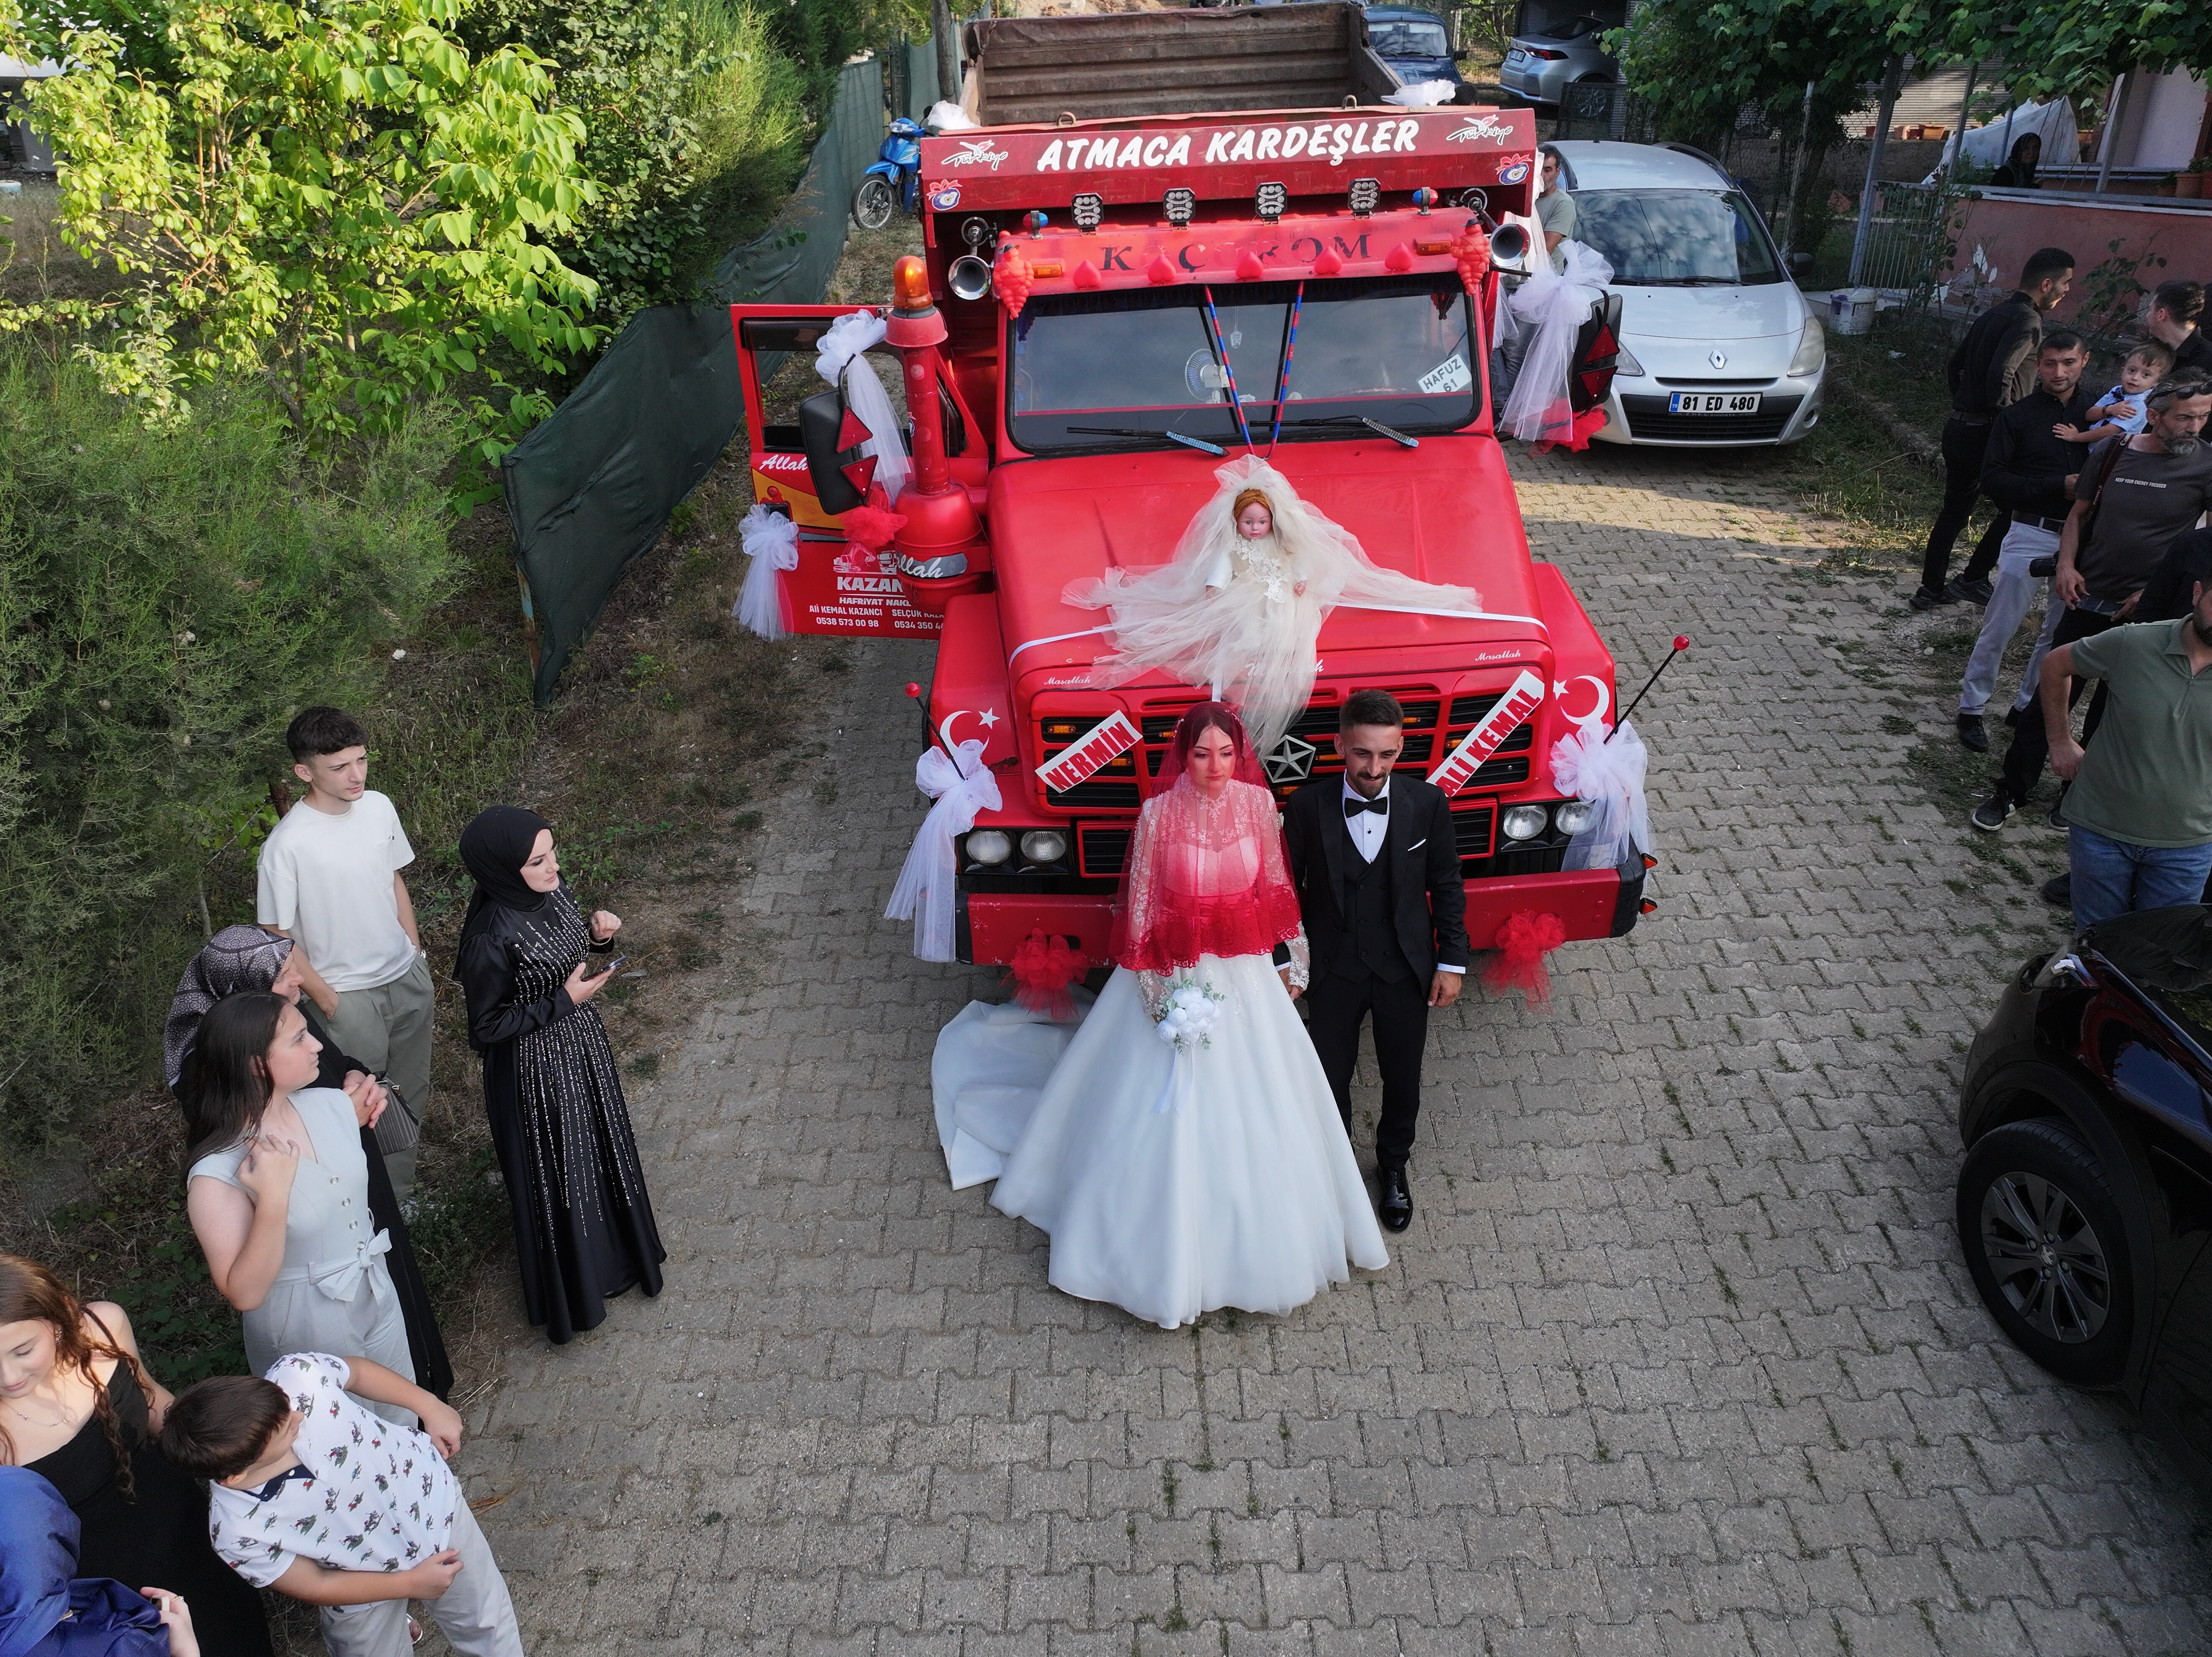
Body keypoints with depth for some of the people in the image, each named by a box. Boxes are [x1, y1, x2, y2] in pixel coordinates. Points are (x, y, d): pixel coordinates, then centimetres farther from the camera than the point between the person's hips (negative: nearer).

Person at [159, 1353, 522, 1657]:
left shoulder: (297, 1376, -34)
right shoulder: (237, 1532, -35)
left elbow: (357, 1370, -8)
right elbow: (315, 1586, -17)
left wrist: (431, 1407, -2)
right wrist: (410, 1584, -12)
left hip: (432, 1497, 3)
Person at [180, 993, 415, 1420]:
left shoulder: (331, 1105, -12)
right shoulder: (216, 1175, -27)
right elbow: (245, 1294, -28)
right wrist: (274, 1196, -35)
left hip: (379, 1301, 5)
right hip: (307, 1341, -5)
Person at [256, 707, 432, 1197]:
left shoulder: (379, 807, -6)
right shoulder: (287, 844, -24)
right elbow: (276, 937, -16)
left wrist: (416, 951, 12)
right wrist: (325, 999, -11)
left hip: (408, 977, 6)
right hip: (350, 996, -5)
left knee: (412, 1096, 20)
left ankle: (402, 1185, 41)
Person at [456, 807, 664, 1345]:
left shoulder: (550, 892, -10)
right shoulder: (492, 939, -32)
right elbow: (485, 1028, -21)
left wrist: (597, 936, -11)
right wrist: (563, 1003, -24)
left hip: (582, 1042, 8)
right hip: (537, 1069, -7)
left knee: (601, 1146, 26)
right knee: (557, 1173, 13)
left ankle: (613, 1254, 51)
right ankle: (571, 1293, 37)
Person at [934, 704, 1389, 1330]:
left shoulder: (1258, 803, -7)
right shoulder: (1159, 814, -16)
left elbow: (1275, 886, 4)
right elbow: (1140, 904, -10)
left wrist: (1288, 961, 8)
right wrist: (1154, 987, -11)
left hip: (1247, 975, 3)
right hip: (1178, 976, -3)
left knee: (1253, 1110, 16)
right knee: (1170, 1115, 6)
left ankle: (1254, 1241, 40)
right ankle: (1169, 1257, 27)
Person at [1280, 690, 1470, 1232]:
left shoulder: (1428, 804, -13)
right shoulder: (1307, 808, -16)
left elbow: (1447, 887, -1)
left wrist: (1452, 961, -2)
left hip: (1405, 969, 1)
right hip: (1334, 970, -1)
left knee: (1404, 1081, 17)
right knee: (1330, 1080, 14)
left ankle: (1393, 1167, 44)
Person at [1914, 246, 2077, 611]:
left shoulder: (1994, 314, 14)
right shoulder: (2027, 321, -13)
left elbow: (1955, 366, 21)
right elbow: (2001, 376, -26)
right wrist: (2005, 423, -16)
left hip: (1959, 427, 9)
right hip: (1987, 432, -9)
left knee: (1953, 511, 14)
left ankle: (1931, 588, 16)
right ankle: (1973, 579, 7)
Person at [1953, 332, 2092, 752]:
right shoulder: (2018, 417, -1)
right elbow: (1993, 480, -8)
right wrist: (2060, 484, -16)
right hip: (2031, 534, -3)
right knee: (2000, 627, -1)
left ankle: (2029, 706, 25)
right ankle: (1972, 709, 10)